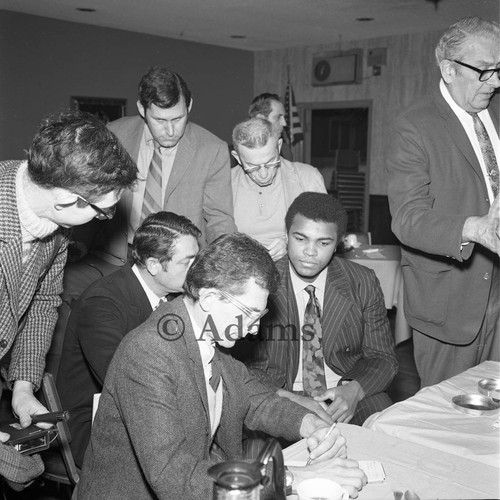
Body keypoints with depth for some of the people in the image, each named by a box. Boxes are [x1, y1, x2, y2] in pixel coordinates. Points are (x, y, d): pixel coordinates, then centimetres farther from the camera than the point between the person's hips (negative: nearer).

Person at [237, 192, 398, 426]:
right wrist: (289, 399, -24)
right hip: (280, 400, -2)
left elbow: (382, 358, 5)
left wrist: (354, 390, -17)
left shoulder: (363, 283, 1)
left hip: (346, 399, 2)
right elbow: (248, 365, -6)